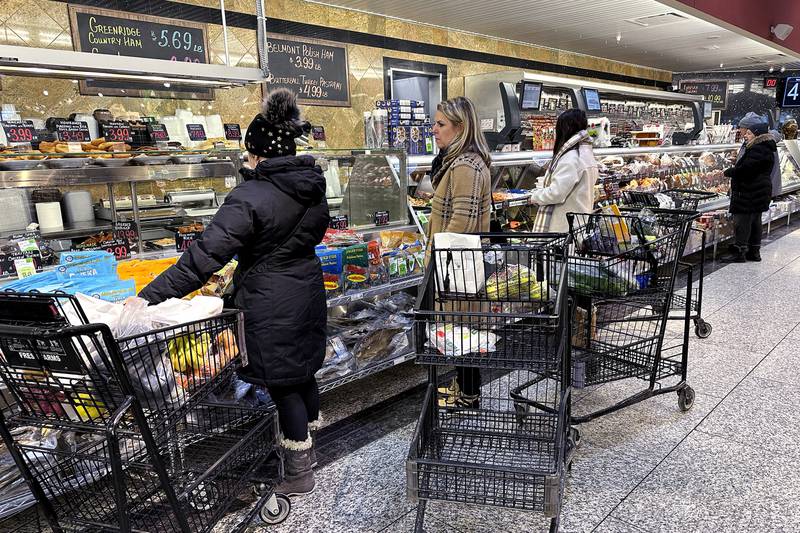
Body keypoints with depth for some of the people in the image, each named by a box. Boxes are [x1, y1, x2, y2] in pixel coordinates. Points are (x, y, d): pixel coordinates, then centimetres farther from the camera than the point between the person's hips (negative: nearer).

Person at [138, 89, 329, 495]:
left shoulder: (251, 196, -21)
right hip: (309, 290, 8)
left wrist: (151, 295, -21)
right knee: (303, 372, 21)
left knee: (282, 384, 5)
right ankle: (306, 444, 42)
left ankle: (299, 474, 20)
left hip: (272, 304, -7)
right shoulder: (313, 187, 2)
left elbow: (205, 256, -25)